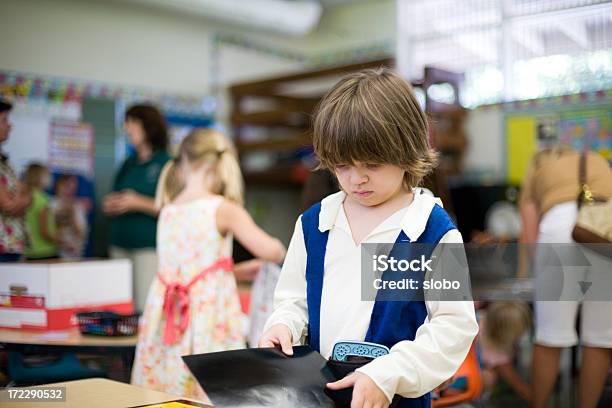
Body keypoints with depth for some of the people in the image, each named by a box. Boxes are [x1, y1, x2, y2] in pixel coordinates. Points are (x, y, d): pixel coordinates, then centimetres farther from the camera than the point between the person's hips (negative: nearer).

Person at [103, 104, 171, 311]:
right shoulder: (128, 163, 16)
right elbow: (115, 201, 23)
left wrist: (139, 203, -16)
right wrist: (110, 206, 1)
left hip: (150, 246, -6)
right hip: (120, 245, 6)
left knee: (147, 308, -7)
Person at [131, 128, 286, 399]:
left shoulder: (168, 212, 10)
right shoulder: (223, 209, -8)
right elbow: (270, 251, -11)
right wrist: (279, 250, 13)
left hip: (167, 320, 6)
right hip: (208, 314, -6)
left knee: (166, 390, 9)